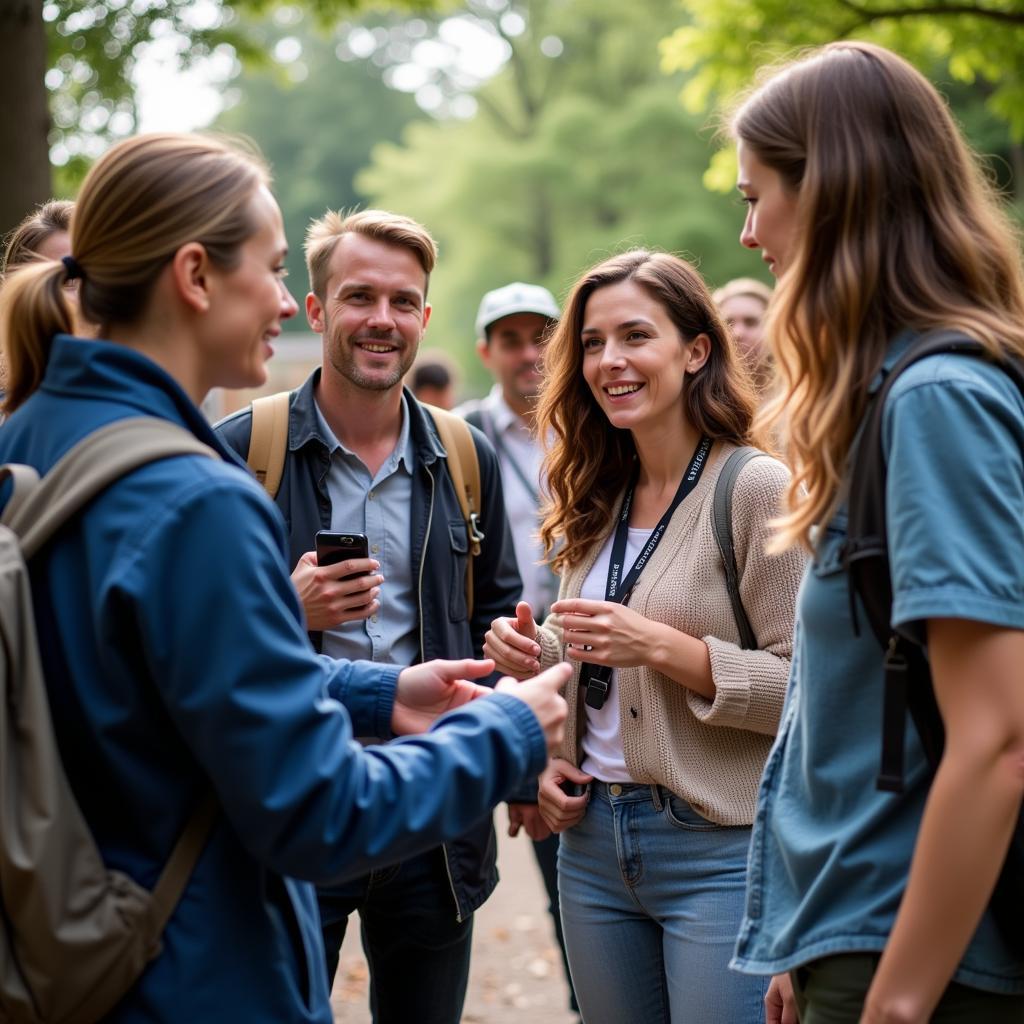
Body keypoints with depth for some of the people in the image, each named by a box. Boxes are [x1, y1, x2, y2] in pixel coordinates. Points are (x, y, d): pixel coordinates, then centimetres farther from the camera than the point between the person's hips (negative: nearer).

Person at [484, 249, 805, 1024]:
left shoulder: (756, 489, -11)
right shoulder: (598, 503, 10)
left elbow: (807, 686, -15)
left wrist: (664, 646, -23)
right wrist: (533, 655, 0)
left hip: (720, 851, -6)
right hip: (592, 838, 7)